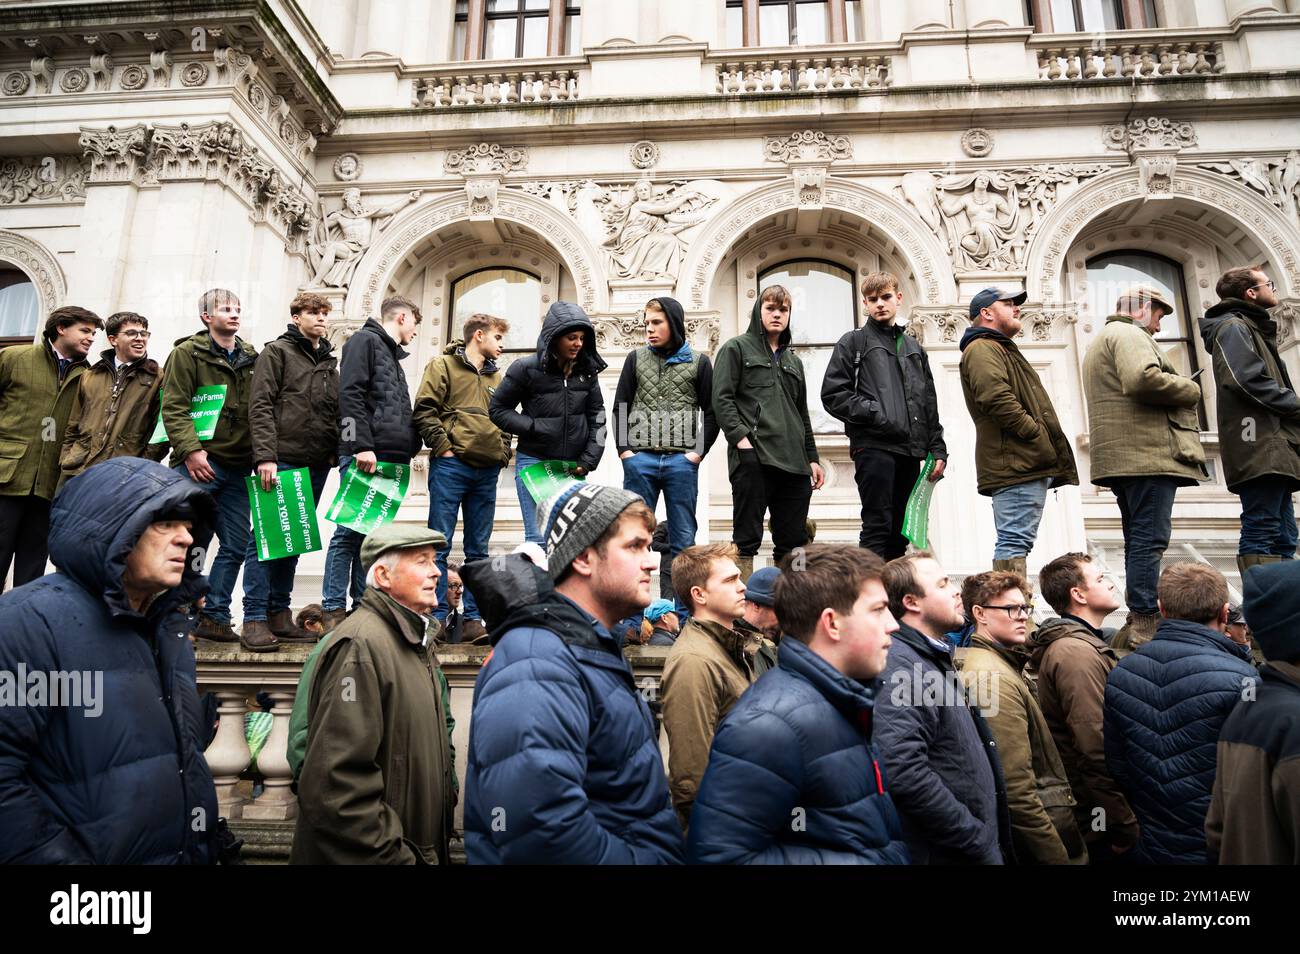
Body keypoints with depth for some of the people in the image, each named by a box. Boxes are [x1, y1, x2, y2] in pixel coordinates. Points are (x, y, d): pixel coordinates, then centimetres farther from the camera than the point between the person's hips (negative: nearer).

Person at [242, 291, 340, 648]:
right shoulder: (277, 351, 2)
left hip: (316, 465, 6)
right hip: (282, 460, -6)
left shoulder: (329, 362, 21)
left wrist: (335, 453, 8)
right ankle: (255, 619, 0)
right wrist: (265, 456, -17)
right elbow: (260, 407, -8)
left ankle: (279, 615, 16)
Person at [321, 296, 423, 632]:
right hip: (366, 455, -9)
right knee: (350, 532, -8)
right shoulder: (365, 340, 1)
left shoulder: (393, 355, 28)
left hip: (391, 458, 9)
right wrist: (361, 446, -20)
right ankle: (334, 611, -5)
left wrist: (410, 448, 14)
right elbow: (350, 395, -12)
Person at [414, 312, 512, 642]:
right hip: (450, 466, -6)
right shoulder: (443, 365, 4)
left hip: (487, 471, 6)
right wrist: (443, 447, -11)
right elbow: (424, 410, -5)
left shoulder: (497, 377, 21)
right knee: (440, 544, -3)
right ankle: (437, 617, 2)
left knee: (478, 549, 6)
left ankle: (472, 617, 10)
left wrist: (503, 453, 9)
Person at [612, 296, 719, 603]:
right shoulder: (636, 358, 11)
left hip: (681, 461, -1)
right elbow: (620, 407, 10)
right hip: (640, 459, 1)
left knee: (683, 538, 4)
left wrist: (698, 452, -4)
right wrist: (624, 449, -1)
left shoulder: (699, 362, 7)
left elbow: (711, 412, 6)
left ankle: (680, 608, 12)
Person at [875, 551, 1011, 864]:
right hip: (943, 853, -9)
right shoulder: (898, 665, -21)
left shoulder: (938, 659, 11)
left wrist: (991, 842, 14)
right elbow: (905, 775, -31)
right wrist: (982, 846, -22)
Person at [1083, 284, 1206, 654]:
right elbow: (1143, 379, -24)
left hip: (1122, 457, 11)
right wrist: (1189, 390, -8)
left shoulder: (1103, 340, 29)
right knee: (1150, 538, -12)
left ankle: (1137, 623, 16)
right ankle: (1144, 623, -13)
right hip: (1147, 452, -10)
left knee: (1139, 538, 13)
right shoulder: (1129, 335, -4)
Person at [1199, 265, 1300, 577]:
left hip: (1274, 449, 10)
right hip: (1260, 448, -10)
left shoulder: (1255, 329, 28)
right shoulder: (1234, 327, -2)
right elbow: (1249, 379, -17)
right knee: (1262, 535, -15)